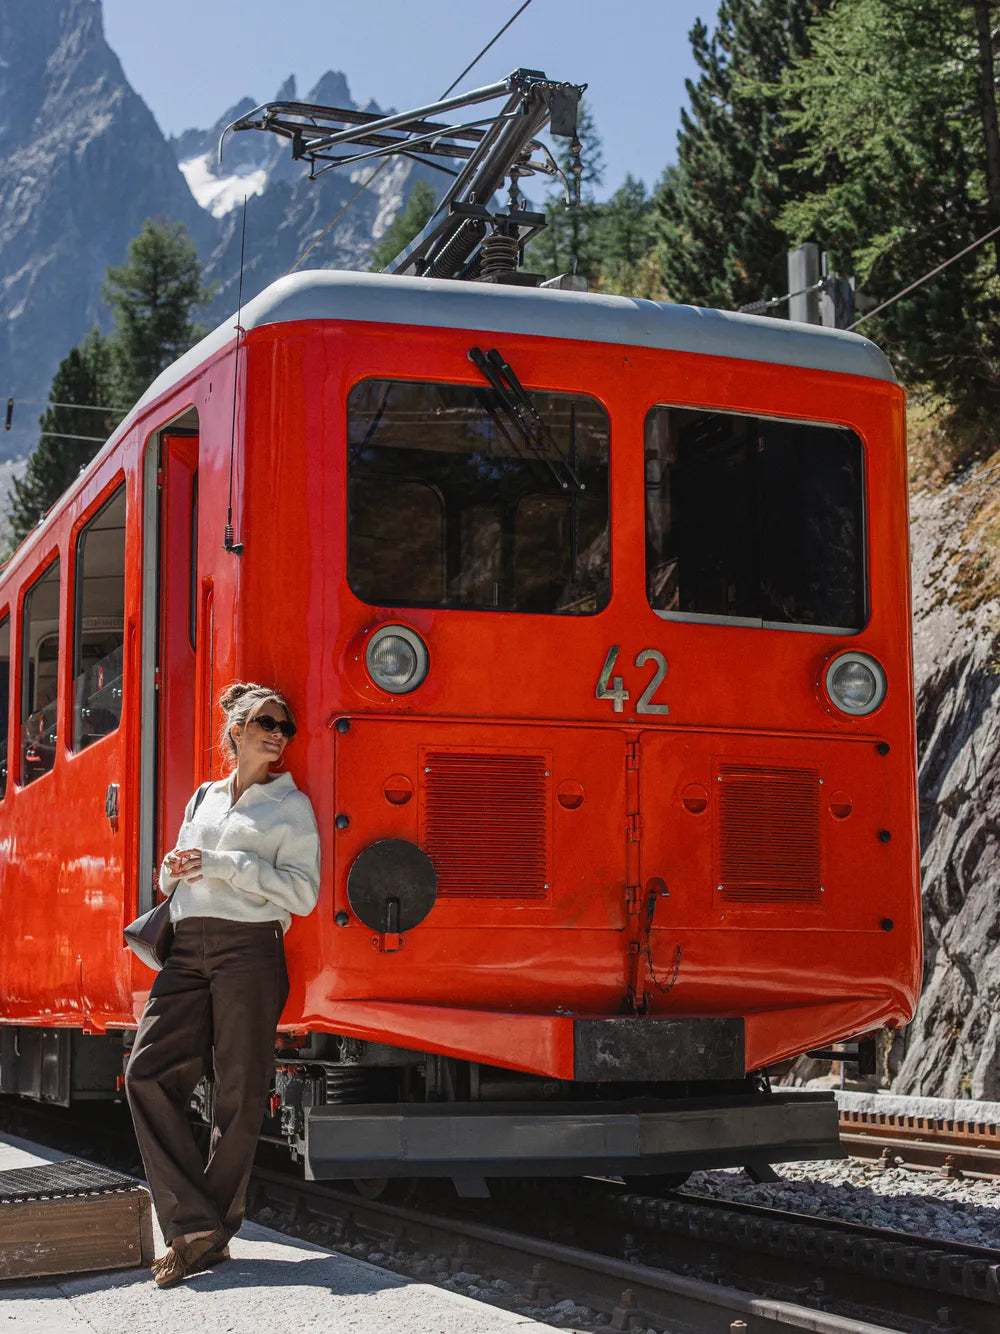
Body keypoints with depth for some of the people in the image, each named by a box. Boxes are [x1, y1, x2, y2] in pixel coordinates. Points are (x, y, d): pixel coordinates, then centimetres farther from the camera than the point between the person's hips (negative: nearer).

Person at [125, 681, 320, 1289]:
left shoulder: (290, 804, 6)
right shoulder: (204, 799, 21)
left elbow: (303, 892, -5)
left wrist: (224, 865, -11)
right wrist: (175, 871, 5)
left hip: (250, 949, -5)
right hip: (188, 951, 5)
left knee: (240, 1091, -4)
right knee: (149, 1071, -11)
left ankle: (216, 1229, 7)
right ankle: (194, 1226, -10)